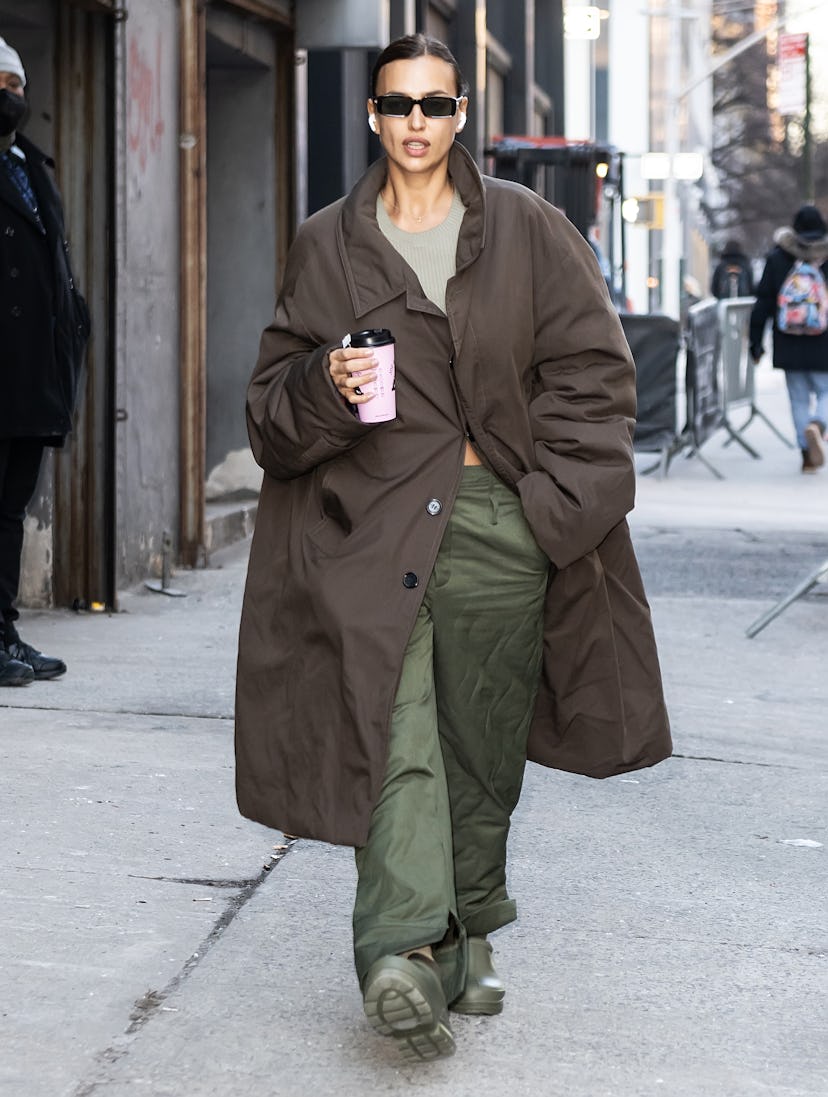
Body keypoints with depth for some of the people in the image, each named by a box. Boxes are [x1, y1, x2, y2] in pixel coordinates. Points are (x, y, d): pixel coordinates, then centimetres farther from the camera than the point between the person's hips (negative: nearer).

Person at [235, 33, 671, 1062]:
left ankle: (467, 939, 22)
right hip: (375, 521, -1)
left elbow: (591, 368, 7)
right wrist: (326, 385, -13)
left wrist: (550, 495, -3)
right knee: (396, 737, -15)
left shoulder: (525, 230, 9)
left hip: (500, 522, 1)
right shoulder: (327, 246, 10)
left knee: (483, 746, 7)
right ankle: (401, 955, -25)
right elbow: (273, 399, 11)